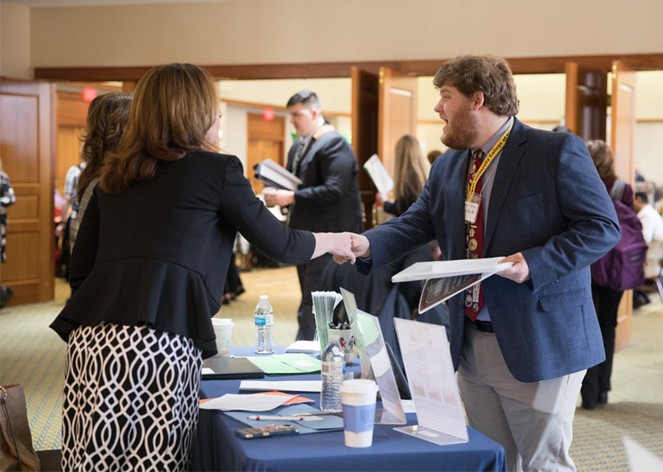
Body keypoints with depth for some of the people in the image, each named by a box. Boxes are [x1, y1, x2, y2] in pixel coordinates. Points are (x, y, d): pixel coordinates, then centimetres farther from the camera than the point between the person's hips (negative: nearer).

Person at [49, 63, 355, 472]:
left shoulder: (113, 176, 21)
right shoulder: (216, 169, 7)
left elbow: (81, 268, 21)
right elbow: (280, 245, 13)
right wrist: (333, 242, 30)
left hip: (91, 344, 5)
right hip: (163, 342, -5)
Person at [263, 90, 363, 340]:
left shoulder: (334, 144, -13)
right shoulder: (298, 146, 15)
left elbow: (333, 190, -23)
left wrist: (291, 197, -25)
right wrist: (279, 194, 0)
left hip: (326, 237, -10)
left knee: (312, 306, -11)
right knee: (310, 299, 16)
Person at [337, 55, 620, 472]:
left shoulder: (558, 151, -9)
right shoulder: (447, 168, 12)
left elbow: (602, 227, -11)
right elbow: (415, 223, 6)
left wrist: (534, 264, -22)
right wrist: (368, 244, -14)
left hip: (539, 344, -6)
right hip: (472, 344, 7)